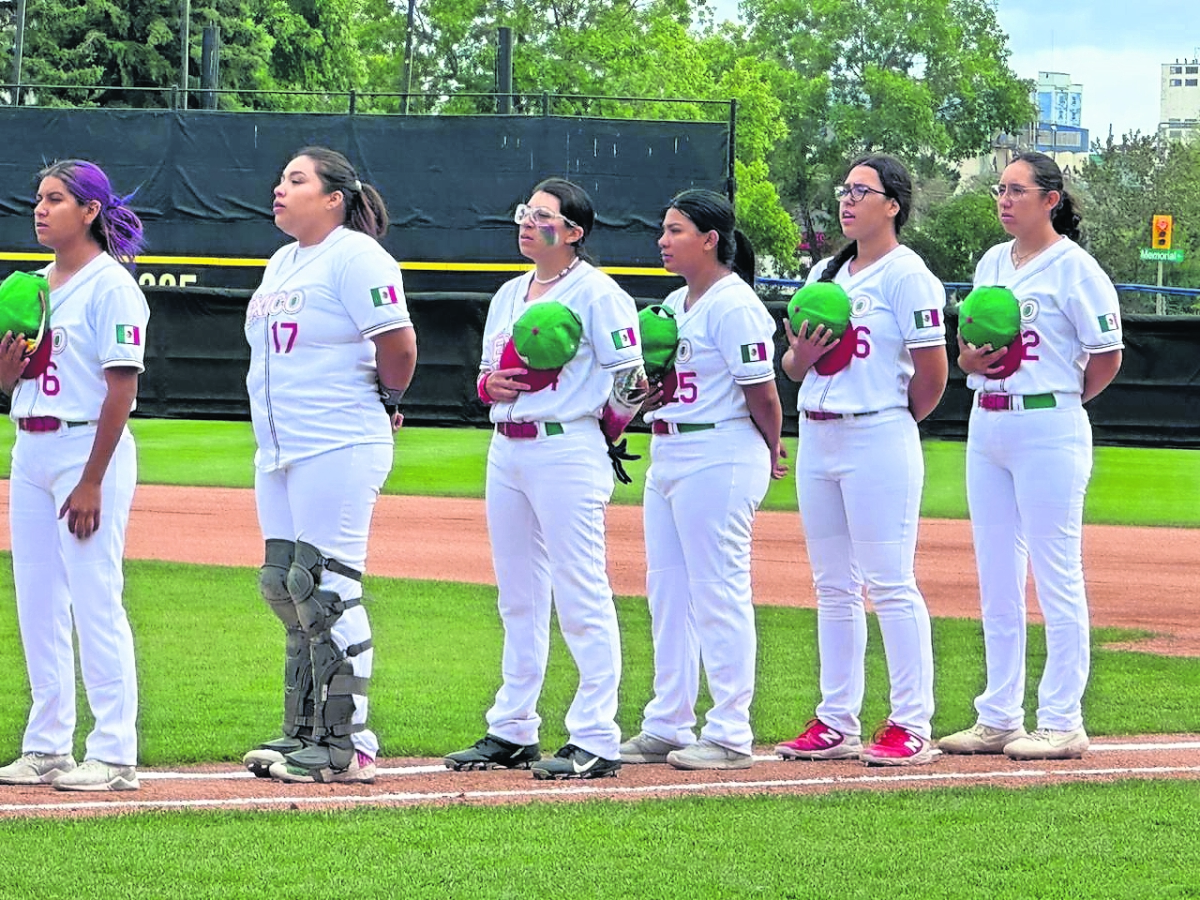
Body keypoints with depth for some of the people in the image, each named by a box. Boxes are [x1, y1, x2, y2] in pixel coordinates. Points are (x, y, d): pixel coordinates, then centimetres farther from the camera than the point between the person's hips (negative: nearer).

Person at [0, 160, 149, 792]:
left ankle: (114, 755, -6)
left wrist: (91, 482, -20)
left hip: (89, 449, -8)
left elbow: (121, 388, -15)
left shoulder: (111, 286, -10)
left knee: (94, 601, -9)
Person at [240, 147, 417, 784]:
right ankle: (303, 733, 18)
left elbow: (397, 343, -17)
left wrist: (386, 402, -2)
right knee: (285, 587, 10)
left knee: (325, 589, -11)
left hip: (339, 449, -10)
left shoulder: (355, 256, -11)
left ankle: (347, 744, -8)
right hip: (278, 450, 10)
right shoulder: (283, 263, 18)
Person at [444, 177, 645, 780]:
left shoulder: (597, 292, -6)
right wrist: (492, 384, 1)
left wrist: (623, 403, -24)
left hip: (567, 452, -8)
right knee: (518, 599, 13)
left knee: (581, 597, -8)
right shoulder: (509, 295, 17)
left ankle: (595, 740, -8)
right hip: (507, 452, 8)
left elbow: (628, 372, -9)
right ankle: (512, 732, 19)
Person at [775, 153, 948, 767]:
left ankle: (911, 727, -6)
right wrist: (801, 354, -4)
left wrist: (901, 422, 1)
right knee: (832, 588, 10)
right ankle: (836, 723, 16)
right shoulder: (825, 273, 16)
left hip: (878, 442, -8)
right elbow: (792, 365, 17)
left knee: (890, 584, -8)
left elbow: (933, 371, -10)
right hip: (817, 437, 8)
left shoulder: (906, 275, -8)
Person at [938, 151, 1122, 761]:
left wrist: (1064, 401, 2)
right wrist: (971, 358, -3)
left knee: (1057, 578, -4)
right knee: (995, 580, 10)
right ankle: (999, 718, 16)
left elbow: (1107, 356, -7)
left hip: (1048, 430, -8)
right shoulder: (991, 264, 13)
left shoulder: (1073, 268, -8)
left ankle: (1062, 722, -1)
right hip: (987, 428, 8)